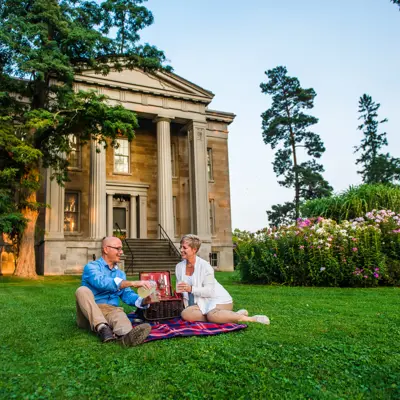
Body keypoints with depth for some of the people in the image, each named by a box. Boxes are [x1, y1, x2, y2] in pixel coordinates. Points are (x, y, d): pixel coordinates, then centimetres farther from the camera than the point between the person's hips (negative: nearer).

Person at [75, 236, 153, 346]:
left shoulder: (120, 273, 20)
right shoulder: (91, 267, 0)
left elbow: (127, 295, 6)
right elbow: (101, 283, -22)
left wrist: (143, 301, -17)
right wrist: (132, 283, -29)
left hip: (111, 311, 3)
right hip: (89, 313, -2)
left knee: (119, 314, -32)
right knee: (83, 290, -29)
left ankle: (126, 335, -69)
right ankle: (102, 328, -48)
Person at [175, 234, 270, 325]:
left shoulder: (204, 266, -14)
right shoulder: (179, 267, 3)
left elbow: (209, 291, -18)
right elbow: (180, 290, 12)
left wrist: (191, 288, -29)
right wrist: (187, 306, 3)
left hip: (218, 299, -6)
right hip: (201, 303, 6)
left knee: (212, 315, -37)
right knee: (185, 314, -24)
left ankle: (250, 319, -20)